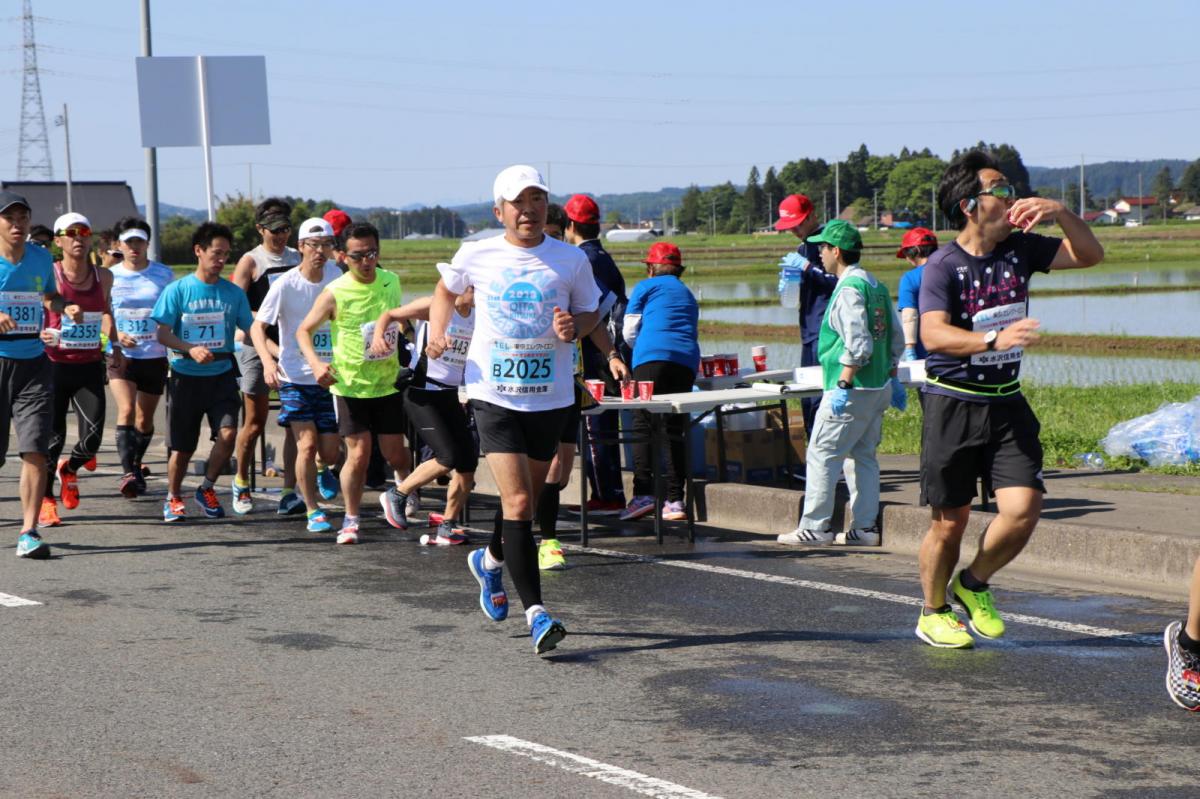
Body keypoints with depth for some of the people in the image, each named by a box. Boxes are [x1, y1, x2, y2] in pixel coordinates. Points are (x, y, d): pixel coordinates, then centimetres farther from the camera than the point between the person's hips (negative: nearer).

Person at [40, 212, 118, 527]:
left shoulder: (103, 277, 6)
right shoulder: (48, 276, -7)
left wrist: (114, 342, 19)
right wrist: (42, 335, -22)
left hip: (90, 367, 3)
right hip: (55, 366, -3)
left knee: (92, 439, -4)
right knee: (53, 437, 0)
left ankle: (69, 470, 29)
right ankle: (45, 500, 19)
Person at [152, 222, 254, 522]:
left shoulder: (233, 293, 5)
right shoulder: (178, 290, -4)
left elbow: (249, 330, 5)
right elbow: (163, 334, -7)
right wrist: (191, 349, -23)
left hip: (221, 376, 2)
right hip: (185, 376, -2)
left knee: (227, 433, -18)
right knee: (182, 445, 5)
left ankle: (207, 489, 5)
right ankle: (173, 499, 29)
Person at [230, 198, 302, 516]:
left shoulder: (297, 259, 11)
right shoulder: (250, 262, -3)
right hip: (258, 345, -4)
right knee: (255, 422, 4)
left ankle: (289, 492, -4)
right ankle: (241, 483, 25)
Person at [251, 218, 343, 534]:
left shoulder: (335, 275, 1)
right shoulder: (285, 285, -11)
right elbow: (258, 327, -10)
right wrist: (268, 361, -27)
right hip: (294, 377, -3)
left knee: (330, 453, 2)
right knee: (307, 443, -11)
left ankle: (321, 473, 38)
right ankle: (313, 511, 4)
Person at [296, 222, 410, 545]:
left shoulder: (391, 281, 0)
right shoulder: (334, 293, -14)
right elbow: (304, 331, -6)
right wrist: (315, 363, -22)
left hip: (388, 383, 3)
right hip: (350, 385, -3)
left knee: (395, 454, 6)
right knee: (359, 454, -6)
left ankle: (397, 494, 38)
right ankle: (351, 519, 10)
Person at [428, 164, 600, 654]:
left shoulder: (571, 260, 0)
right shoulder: (475, 256, 0)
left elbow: (590, 312, 11)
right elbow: (446, 290, 19)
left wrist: (574, 327, -11)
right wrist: (437, 331, 2)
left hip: (550, 397, 2)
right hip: (493, 393, -2)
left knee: (526, 500, 15)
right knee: (518, 502, -14)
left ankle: (490, 560, 47)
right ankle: (535, 612, -15)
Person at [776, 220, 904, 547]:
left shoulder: (849, 288, -15)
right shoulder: (877, 286, 13)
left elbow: (859, 345, -22)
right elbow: (896, 338, 18)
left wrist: (843, 385, -21)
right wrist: (893, 378, 23)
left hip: (852, 390, -9)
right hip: (878, 387, 9)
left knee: (821, 454, -3)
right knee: (863, 456, 13)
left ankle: (814, 527, -2)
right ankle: (865, 527, 13)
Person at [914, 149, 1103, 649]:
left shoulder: (1020, 249, 4)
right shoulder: (942, 266, -13)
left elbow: (1090, 255, 9)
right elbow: (933, 334, -27)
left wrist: (1061, 213, -10)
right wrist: (994, 339, -42)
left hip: (1006, 403, 5)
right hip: (953, 405, -5)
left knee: (1023, 509, -9)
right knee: (951, 520, 5)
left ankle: (974, 584, 18)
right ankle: (932, 613, 27)